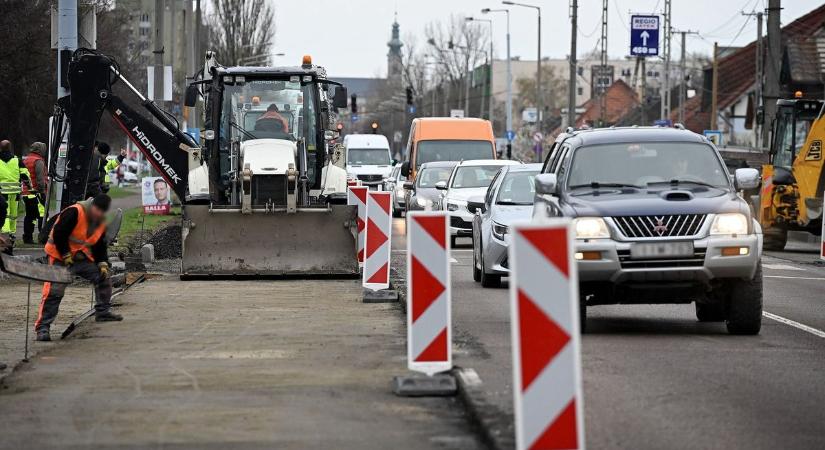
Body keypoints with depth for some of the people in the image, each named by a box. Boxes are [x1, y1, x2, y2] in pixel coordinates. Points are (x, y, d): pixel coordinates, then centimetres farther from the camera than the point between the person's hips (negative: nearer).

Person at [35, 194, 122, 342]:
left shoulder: (101, 223, 4)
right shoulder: (73, 213, -22)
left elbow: (100, 246, 13)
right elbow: (58, 234, -24)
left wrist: (103, 264, -1)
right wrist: (66, 256, -21)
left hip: (82, 257, 8)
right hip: (61, 256, -8)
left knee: (103, 277, 7)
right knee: (54, 290, -18)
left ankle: (103, 312, 25)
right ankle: (42, 327, -17)